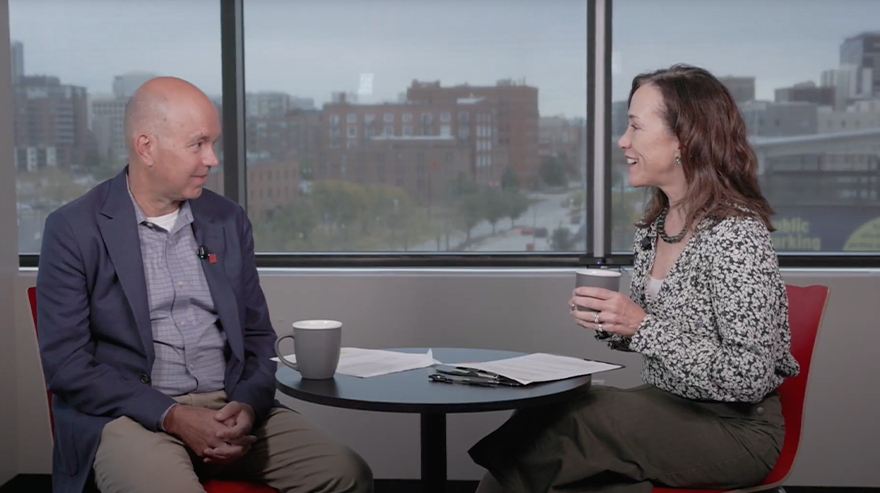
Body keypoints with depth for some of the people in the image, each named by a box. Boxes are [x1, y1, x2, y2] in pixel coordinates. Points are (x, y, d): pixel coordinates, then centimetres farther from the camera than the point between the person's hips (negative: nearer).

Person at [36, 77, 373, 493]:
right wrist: (173, 417, -15)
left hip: (231, 408, 4)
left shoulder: (229, 220, 10)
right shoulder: (73, 230, -2)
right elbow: (66, 362, -7)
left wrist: (248, 403, -6)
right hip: (128, 414, -4)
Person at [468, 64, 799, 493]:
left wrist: (642, 325, -24)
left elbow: (752, 378, -21)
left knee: (554, 425, -24)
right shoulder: (654, 225, 7)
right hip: (665, 409, 7)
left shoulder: (736, 234, -18)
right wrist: (609, 323, -5)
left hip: (734, 428, -7)